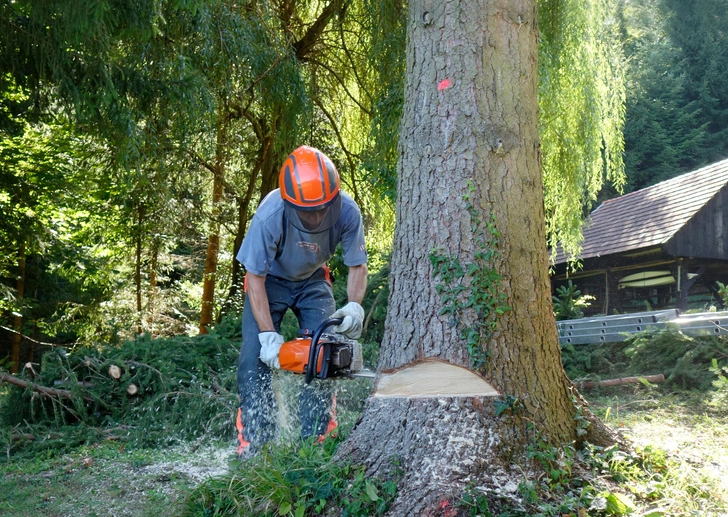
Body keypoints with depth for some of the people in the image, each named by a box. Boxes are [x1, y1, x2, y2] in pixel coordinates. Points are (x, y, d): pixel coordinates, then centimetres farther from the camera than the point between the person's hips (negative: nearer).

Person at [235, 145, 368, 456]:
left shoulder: (347, 212, -29)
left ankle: (318, 438, 1)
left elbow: (357, 266, -16)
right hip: (270, 281, -2)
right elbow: (255, 278, -27)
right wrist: (268, 334, -32)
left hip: (313, 281, 2)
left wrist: (354, 305, -35)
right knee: (256, 357, -13)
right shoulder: (269, 217, -37)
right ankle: (252, 441, -5)